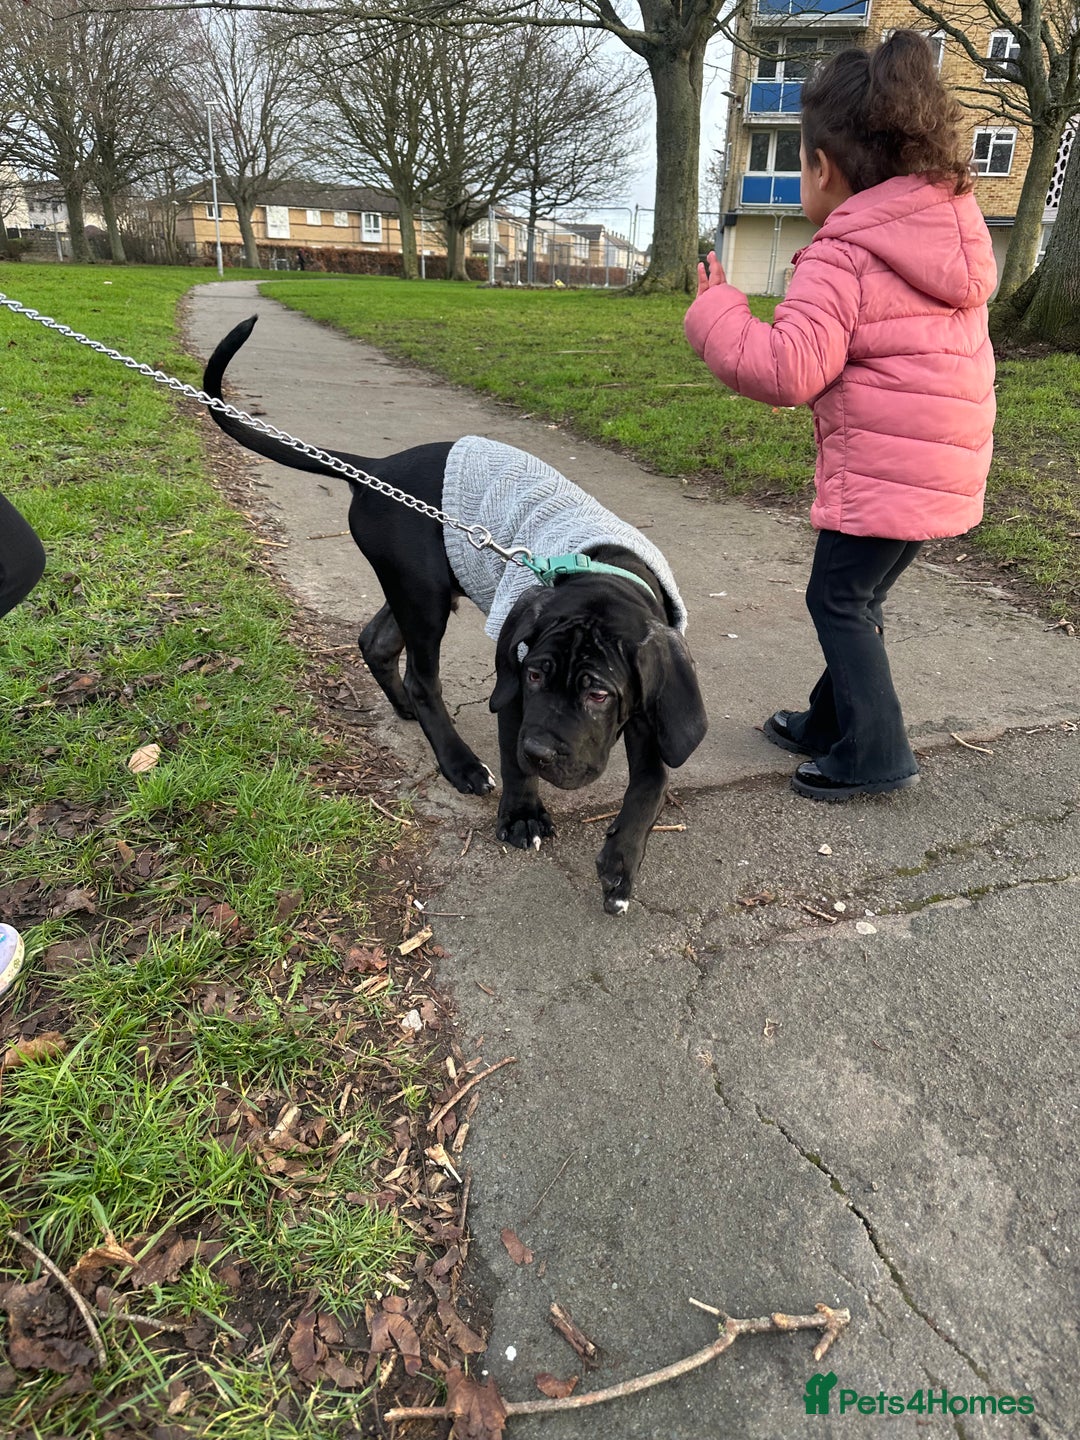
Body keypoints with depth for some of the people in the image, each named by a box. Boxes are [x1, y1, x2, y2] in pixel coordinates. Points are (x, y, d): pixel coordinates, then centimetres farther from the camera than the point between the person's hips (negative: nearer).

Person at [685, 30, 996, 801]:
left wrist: (715, 312, -8)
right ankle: (833, 722, 31)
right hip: (947, 466, 9)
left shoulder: (843, 256, -15)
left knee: (839, 599, 3)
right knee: (858, 598, 18)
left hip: (884, 472, -9)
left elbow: (785, 370, -24)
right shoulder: (955, 223, 13)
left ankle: (875, 752, 9)